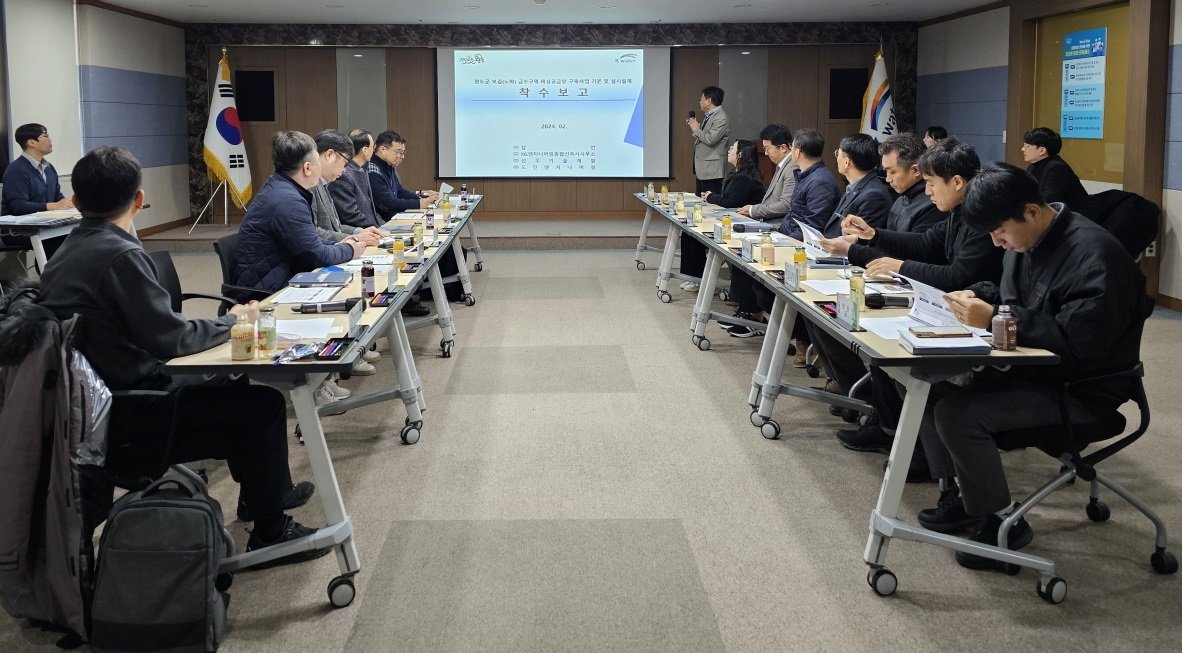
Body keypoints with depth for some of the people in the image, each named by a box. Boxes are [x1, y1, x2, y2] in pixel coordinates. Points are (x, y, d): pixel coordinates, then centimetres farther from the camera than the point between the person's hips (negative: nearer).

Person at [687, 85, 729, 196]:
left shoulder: (721, 118, -14)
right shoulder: (708, 116, 15)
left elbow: (710, 139, -24)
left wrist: (696, 129, -11)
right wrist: (694, 126, 9)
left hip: (711, 171, -10)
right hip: (701, 170, 10)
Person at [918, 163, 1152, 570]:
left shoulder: (1093, 256, -24)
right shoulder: (1027, 241, 4)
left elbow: (1079, 343, -30)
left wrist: (994, 318, -30)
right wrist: (981, 297, -5)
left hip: (1081, 388, -9)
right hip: (1033, 367, 9)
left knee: (957, 412, -24)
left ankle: (1000, 521, -6)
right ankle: (961, 491, 11)